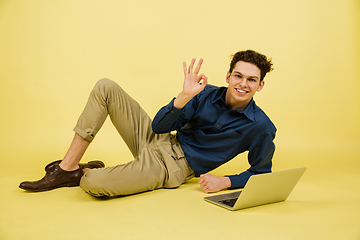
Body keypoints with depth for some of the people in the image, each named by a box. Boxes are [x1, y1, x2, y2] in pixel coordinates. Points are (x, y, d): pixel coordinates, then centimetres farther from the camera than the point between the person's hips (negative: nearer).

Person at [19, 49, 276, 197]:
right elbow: (159, 126, -6)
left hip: (171, 167, -5)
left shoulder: (260, 127, -11)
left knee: (92, 184, -32)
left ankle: (86, 173, 10)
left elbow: (262, 173, -2)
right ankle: (67, 168, -3)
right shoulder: (207, 94, -2)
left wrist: (225, 181, -17)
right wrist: (185, 96, -22)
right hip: (157, 140, 6)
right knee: (105, 87, -7)